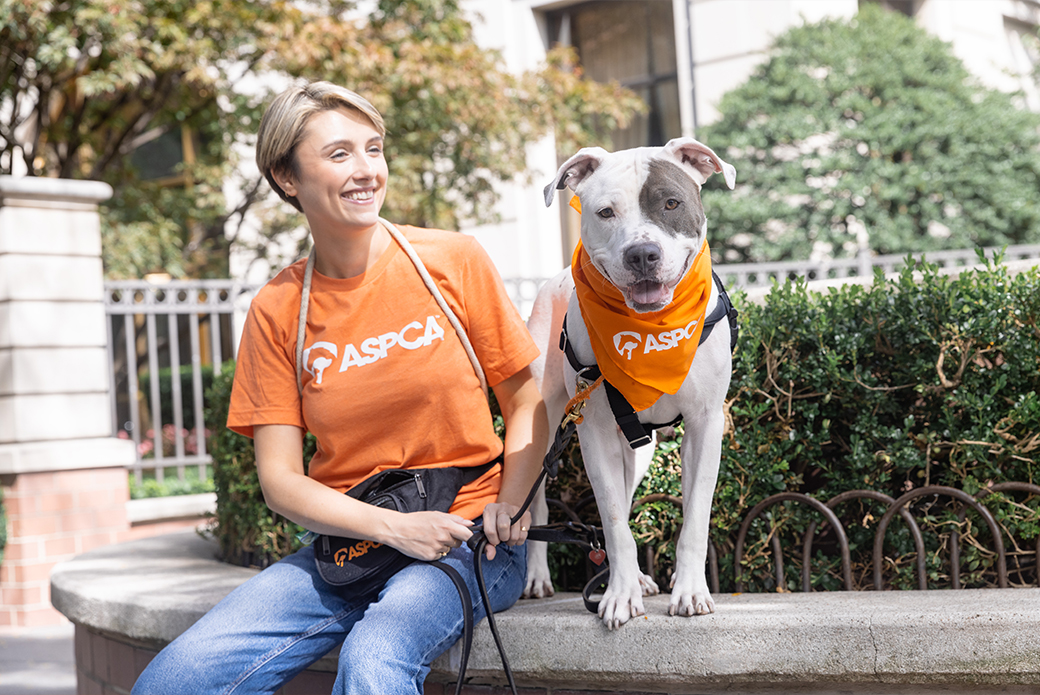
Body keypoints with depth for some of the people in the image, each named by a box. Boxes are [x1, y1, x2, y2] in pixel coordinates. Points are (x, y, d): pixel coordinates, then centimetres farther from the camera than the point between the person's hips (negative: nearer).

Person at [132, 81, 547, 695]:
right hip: (344, 542, 3)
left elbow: (526, 400, 6)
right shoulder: (276, 310, 2)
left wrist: (509, 504, -12)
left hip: (466, 541, -3)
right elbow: (281, 479, 0)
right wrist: (394, 526, -15)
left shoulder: (455, 261, -1)